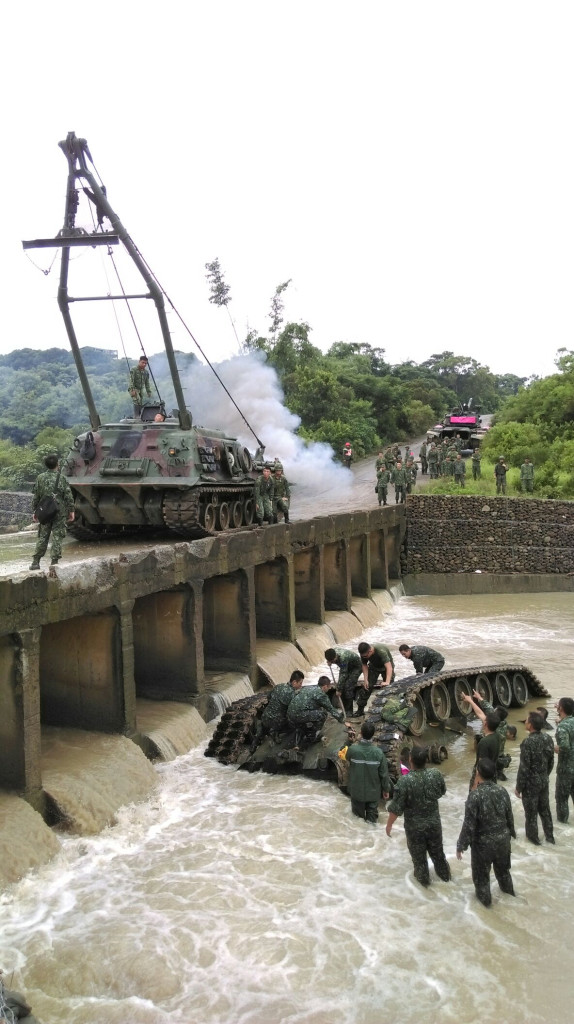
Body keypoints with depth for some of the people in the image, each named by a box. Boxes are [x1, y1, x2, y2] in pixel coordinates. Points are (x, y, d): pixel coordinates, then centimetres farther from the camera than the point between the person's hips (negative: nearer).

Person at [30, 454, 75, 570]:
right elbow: (69, 497, -7)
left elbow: (36, 497, 6)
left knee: (42, 537, 12)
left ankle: (35, 561, 12)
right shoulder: (62, 478, -7)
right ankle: (54, 562, 1)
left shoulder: (40, 478, 2)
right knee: (57, 537, 2)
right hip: (60, 513, -3)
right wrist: (71, 511, 1)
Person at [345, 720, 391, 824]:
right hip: (373, 791, 0)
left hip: (357, 791, 0)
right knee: (372, 816, 18)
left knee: (358, 816, 20)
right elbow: (384, 774, -12)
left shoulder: (352, 749, -22)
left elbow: (347, 758, 3)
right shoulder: (378, 752, -21)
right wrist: (386, 789, 5)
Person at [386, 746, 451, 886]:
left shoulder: (405, 781, -30)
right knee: (437, 850, 27)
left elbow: (396, 807, -22)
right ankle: (445, 874, 46)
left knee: (418, 854, 22)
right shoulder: (436, 774, -18)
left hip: (414, 826, -3)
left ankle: (423, 878, 41)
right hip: (434, 822, 3)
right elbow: (442, 791, 3)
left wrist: (389, 824, -7)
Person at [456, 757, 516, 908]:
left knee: (481, 872, 22)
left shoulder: (475, 795, -29)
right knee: (503, 868, 31)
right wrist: (511, 833, 20)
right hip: (503, 839, 5)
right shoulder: (502, 791, -13)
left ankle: (485, 898, 41)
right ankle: (508, 891, 53)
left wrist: (461, 845, -11)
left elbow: (469, 825, -23)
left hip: (483, 842, -5)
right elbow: (509, 817, 1)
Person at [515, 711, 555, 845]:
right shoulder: (548, 739, -6)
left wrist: (518, 787, -11)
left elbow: (524, 768, -22)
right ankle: (549, 836, 33)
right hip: (544, 781, 6)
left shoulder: (528, 742, -27)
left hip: (531, 783, -6)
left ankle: (533, 838, 25)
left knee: (531, 812, 11)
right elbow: (551, 762, 6)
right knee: (545, 809, 22)